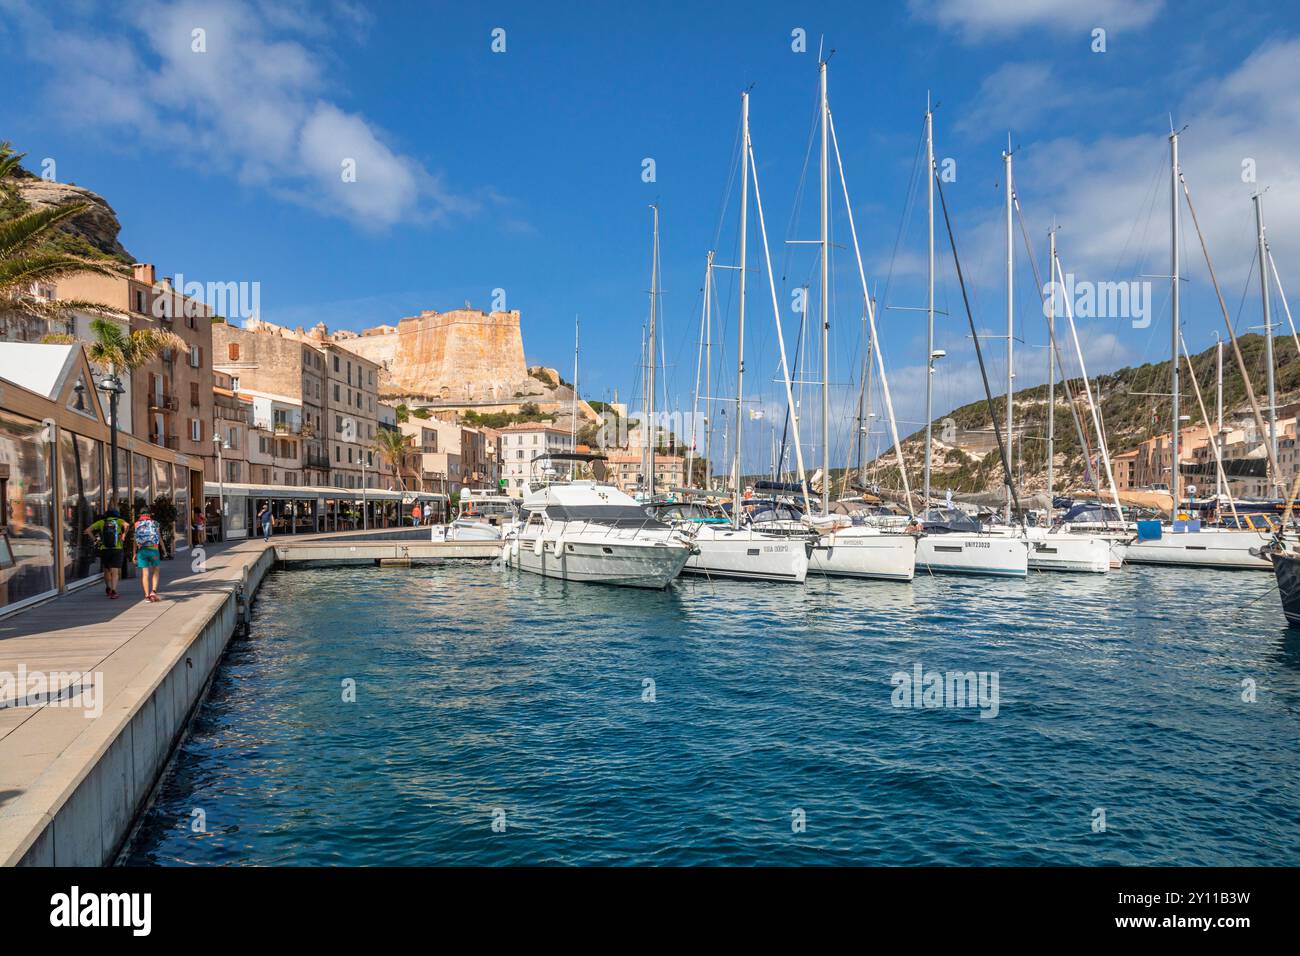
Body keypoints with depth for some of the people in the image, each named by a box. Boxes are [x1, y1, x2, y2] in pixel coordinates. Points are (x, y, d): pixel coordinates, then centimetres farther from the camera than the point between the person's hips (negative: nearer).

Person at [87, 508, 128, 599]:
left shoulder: (101, 522, 11)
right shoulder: (119, 521, 5)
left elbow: (88, 530, 4)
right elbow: (126, 525, -18)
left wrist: (95, 539, 6)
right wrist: (124, 535, -7)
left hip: (104, 550, 2)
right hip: (117, 550, -2)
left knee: (107, 570, 21)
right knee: (115, 572, -3)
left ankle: (108, 588, 27)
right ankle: (113, 591, -13)